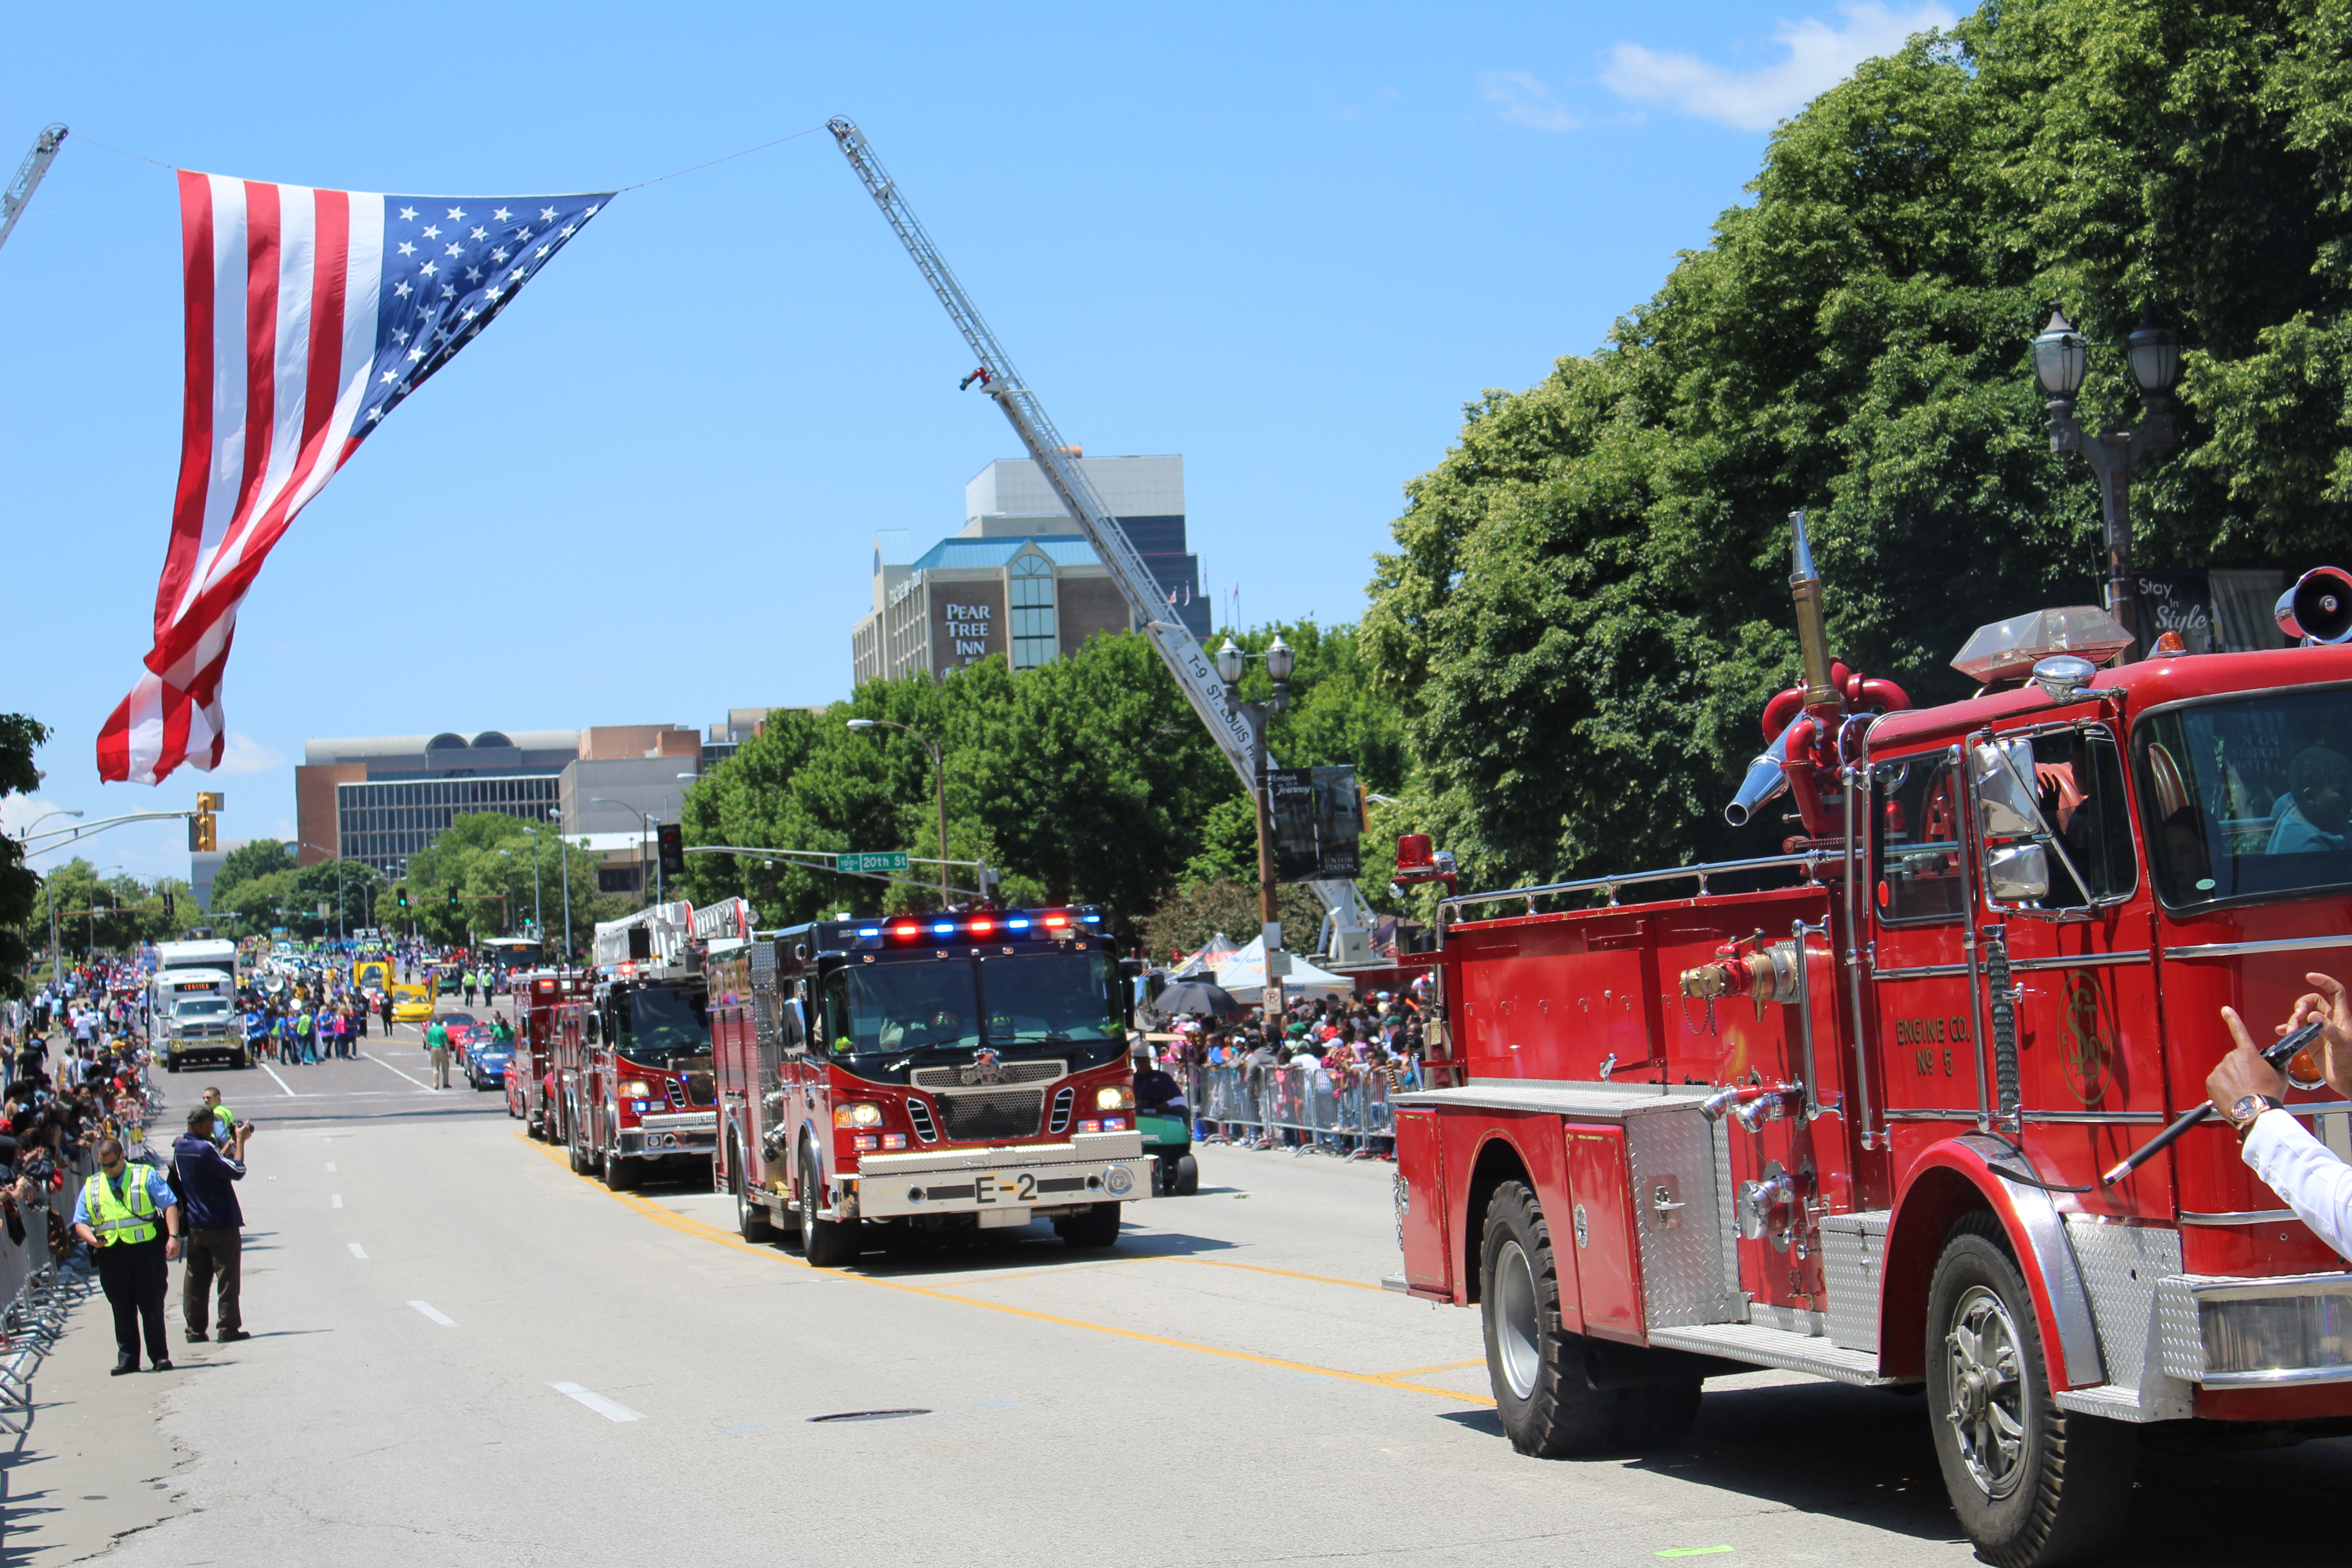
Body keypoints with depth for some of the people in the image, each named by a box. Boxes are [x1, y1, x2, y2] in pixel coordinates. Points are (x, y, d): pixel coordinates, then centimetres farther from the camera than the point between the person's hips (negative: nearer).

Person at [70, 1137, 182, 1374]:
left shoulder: (147, 1176, 5)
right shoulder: (91, 1187, 14)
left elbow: (170, 1205, 0)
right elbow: (80, 1223, 12)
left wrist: (173, 1236, -13)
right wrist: (92, 1239, -9)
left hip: (146, 1250, -3)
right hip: (111, 1255, 3)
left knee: (152, 1306, -1)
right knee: (122, 1310, 6)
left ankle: (160, 1356, 4)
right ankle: (127, 1358, 13)